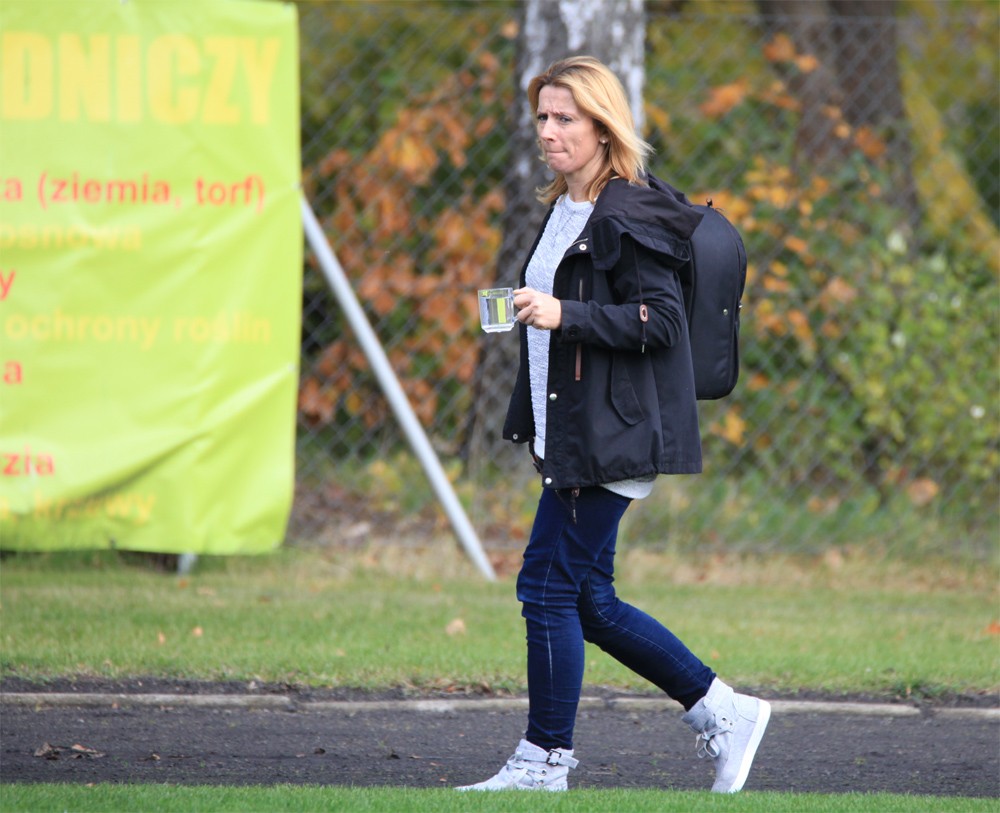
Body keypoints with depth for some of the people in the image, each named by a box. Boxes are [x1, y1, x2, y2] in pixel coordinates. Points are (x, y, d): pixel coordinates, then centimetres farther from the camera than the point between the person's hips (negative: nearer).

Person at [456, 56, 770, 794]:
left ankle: (545, 761, 0)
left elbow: (660, 322, -18)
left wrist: (565, 315, -25)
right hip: (571, 436, 10)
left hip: (614, 439, -10)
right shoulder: (565, 211, 16)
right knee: (586, 600, 9)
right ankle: (721, 711, 17)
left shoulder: (631, 218, -13)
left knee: (549, 585, -8)